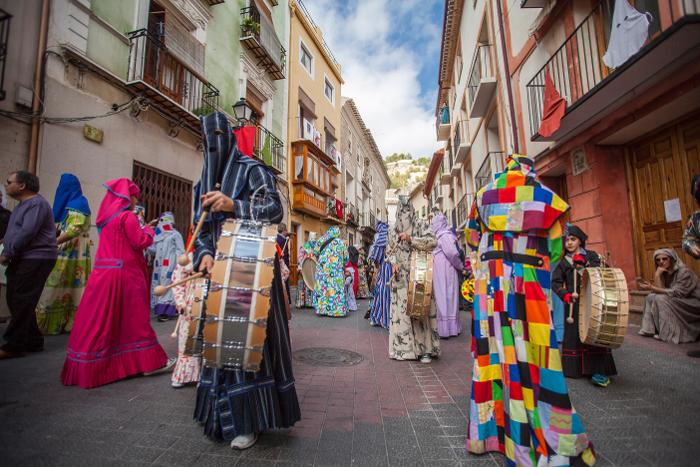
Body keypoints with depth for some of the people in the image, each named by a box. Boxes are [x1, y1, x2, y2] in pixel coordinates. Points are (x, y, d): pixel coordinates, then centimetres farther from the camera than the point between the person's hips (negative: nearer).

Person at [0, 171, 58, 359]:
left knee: (21, 303, -6)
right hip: (22, 260, 10)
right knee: (16, 301, 12)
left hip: (35, 259, -10)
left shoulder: (36, 204, -12)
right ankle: (33, 341, 20)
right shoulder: (23, 204, 20)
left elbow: (27, 232, -20)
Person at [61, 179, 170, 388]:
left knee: (98, 319, 12)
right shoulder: (128, 216, -12)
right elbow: (140, 242, -14)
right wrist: (148, 231, 4)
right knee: (134, 318, 1)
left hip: (103, 271, 8)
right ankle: (144, 361, 12)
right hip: (124, 273, -8)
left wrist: (139, 229, 17)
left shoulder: (107, 216, 12)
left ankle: (86, 367, 21)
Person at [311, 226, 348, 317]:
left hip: (322, 268, 2)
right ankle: (337, 310, 4)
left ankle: (322, 309, 13)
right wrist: (343, 264, 22)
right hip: (336, 270, -2)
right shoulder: (340, 242, 0)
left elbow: (314, 252, 7)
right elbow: (345, 257, 5)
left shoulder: (321, 240, 3)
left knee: (322, 287, 8)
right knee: (335, 287, 2)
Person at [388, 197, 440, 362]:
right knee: (401, 309, 3)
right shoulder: (395, 229, 13)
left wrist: (411, 239, -19)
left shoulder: (420, 224, 2)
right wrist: (394, 263, -1)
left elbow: (432, 242, -11)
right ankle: (404, 346, 13)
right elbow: (391, 251, 18)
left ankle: (425, 348, 5)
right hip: (400, 277, 4)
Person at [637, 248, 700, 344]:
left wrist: (651, 288, -32)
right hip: (679, 301, 7)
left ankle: (670, 333, -21)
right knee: (651, 297, -11)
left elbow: (676, 293, -26)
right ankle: (651, 329, -9)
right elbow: (661, 291, -9)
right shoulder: (665, 273, 2)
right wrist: (657, 275, -19)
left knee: (661, 299, -27)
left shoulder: (684, 272, -18)